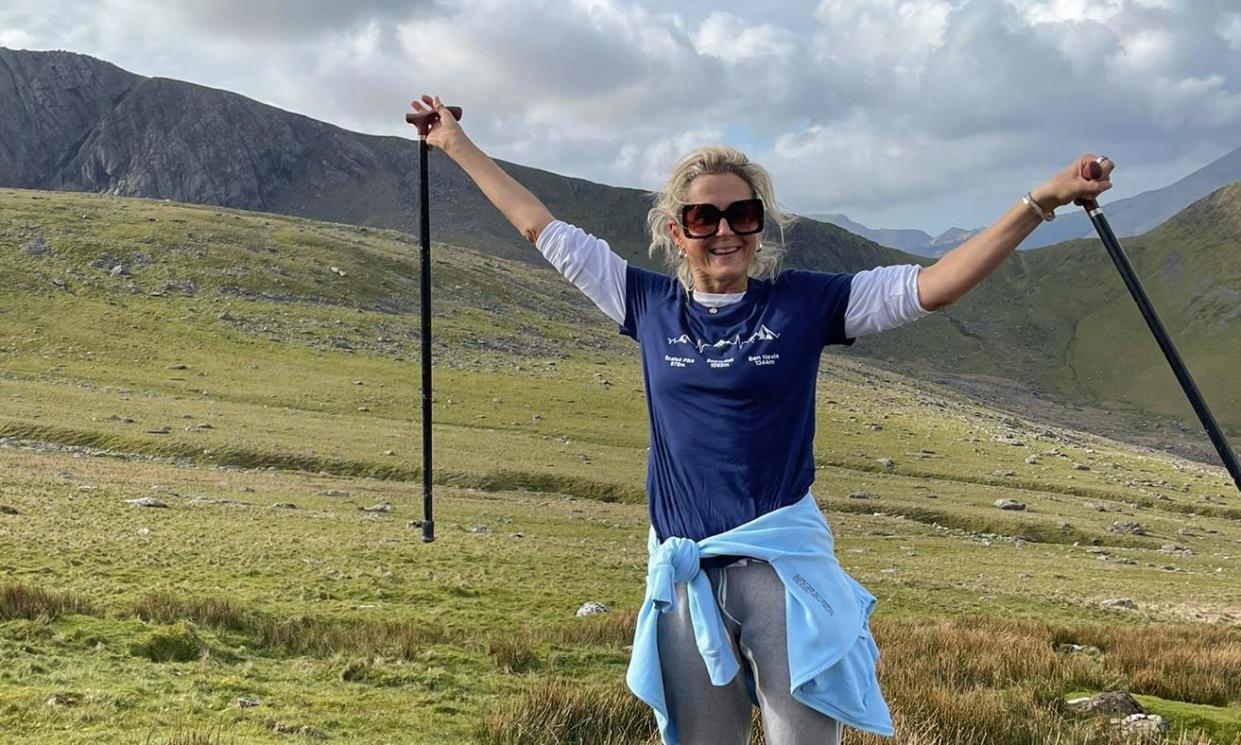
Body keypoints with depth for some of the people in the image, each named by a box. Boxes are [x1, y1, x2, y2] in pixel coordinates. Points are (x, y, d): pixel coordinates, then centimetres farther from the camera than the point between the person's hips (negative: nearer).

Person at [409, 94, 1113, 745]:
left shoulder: (803, 302, -1)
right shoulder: (651, 304, 6)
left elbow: (933, 284, -6)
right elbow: (545, 228, 14)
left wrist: (1040, 201, -14)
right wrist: (458, 145, 20)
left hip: (784, 561, -3)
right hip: (684, 571, 3)